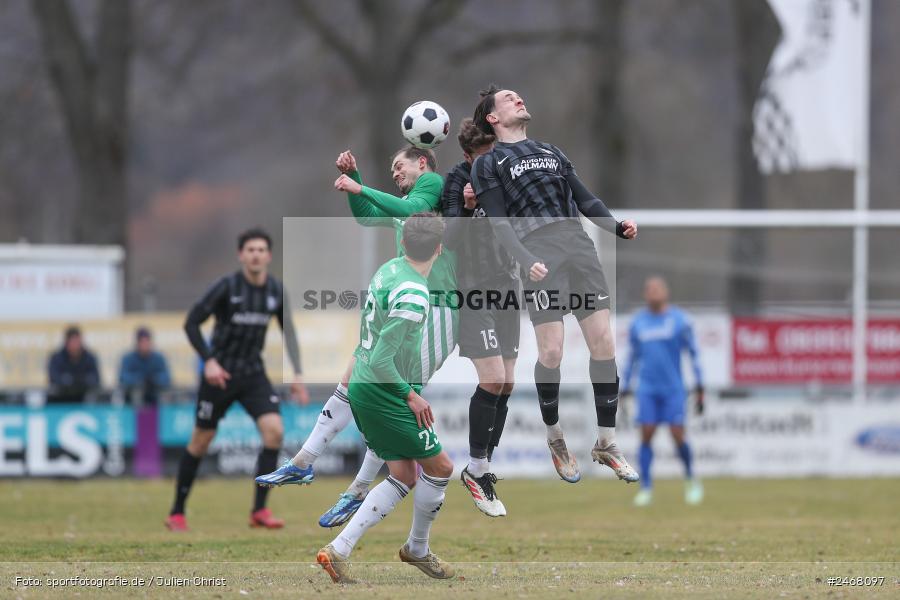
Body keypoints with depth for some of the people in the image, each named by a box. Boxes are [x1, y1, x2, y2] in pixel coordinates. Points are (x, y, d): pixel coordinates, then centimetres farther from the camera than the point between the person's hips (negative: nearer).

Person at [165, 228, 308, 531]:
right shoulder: (226, 287, -14)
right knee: (201, 441, 5)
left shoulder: (276, 291, -1)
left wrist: (296, 374, 5)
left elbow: (288, 331, 13)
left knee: (274, 430, -17)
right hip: (220, 373, -3)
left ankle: (259, 510, -11)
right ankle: (177, 512, 20)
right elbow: (191, 323, -11)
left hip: (253, 374, 4)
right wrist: (209, 360, -22)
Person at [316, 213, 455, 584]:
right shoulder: (412, 296, -25)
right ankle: (418, 550, 23)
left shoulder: (389, 268, 3)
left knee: (404, 477, 11)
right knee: (440, 467, 5)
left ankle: (338, 550, 5)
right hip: (385, 396, -9)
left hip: (363, 388, 9)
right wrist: (410, 395, -13)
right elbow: (381, 361, -25)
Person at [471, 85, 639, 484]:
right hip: (538, 252, -4)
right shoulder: (488, 164, 10)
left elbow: (584, 199, 22)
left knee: (604, 343, -4)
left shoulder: (550, 151, 26)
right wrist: (527, 261, -16)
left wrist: (617, 227, 3)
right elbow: (500, 223, 0)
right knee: (551, 352, -10)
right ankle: (554, 436, 12)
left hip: (579, 243, 4)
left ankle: (606, 443, 4)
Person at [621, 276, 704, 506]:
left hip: (673, 388, -2)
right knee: (646, 436, -5)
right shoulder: (637, 323, 10)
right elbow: (633, 357, 19)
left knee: (678, 436, -8)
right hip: (647, 389, 2)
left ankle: (691, 478, 15)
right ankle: (646, 488, 0)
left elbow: (693, 353, 4)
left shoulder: (679, 320, 1)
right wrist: (624, 389, 18)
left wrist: (700, 389, 1)